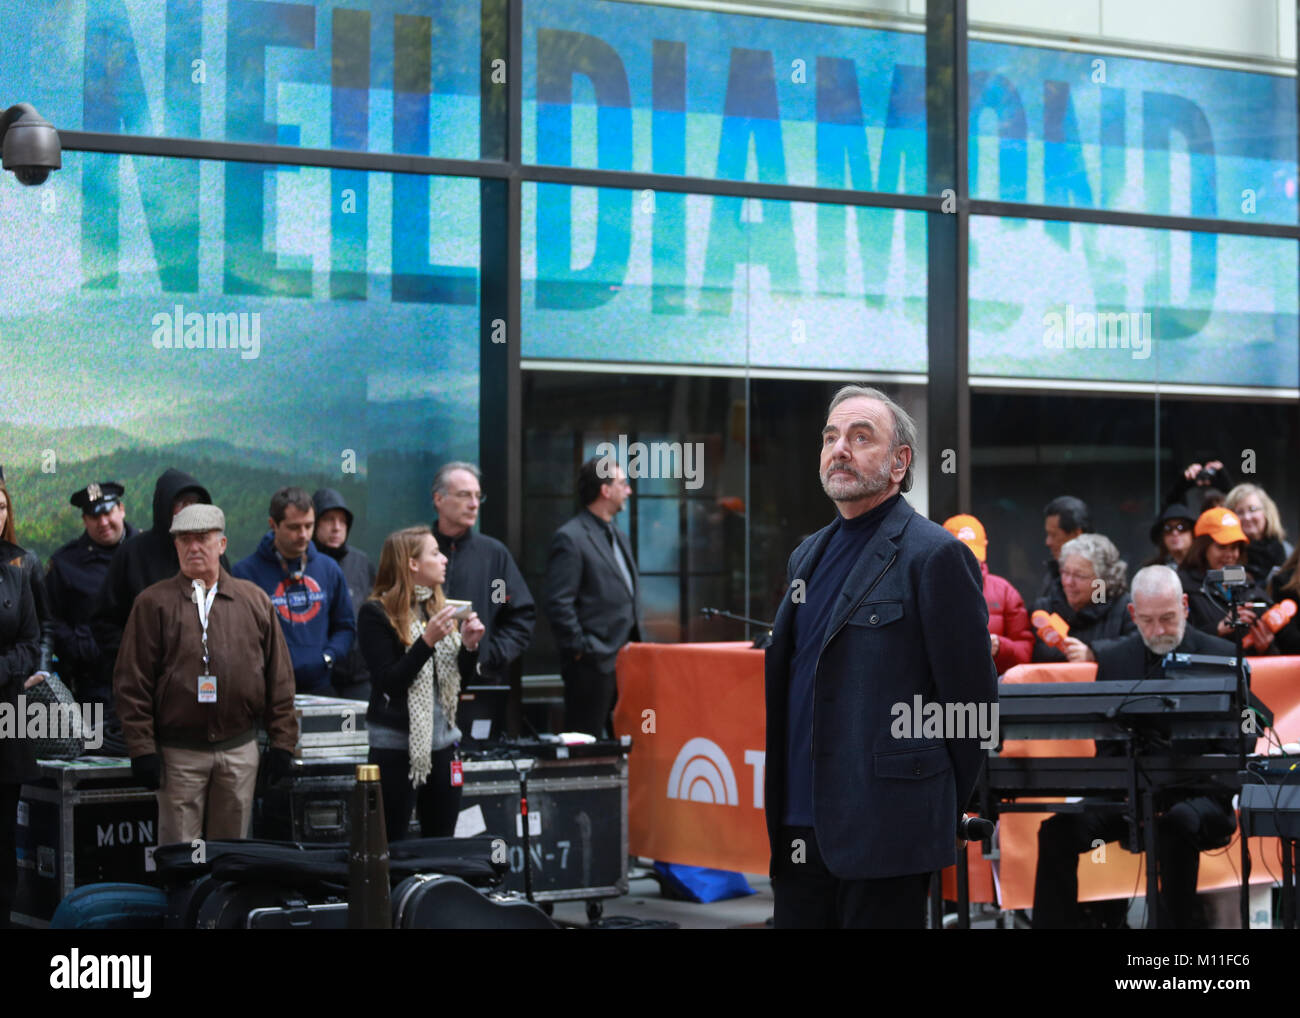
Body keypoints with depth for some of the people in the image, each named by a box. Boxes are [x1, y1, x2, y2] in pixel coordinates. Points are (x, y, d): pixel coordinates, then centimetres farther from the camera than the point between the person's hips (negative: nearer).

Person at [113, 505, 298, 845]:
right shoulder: (153, 603, 2)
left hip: (240, 750, 2)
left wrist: (282, 741, 4)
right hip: (179, 753, -2)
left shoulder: (254, 600, 9)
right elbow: (132, 682, -1)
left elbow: (279, 677, 10)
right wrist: (142, 748, -8)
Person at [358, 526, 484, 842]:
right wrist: (427, 641, -22)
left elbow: (462, 680, 15)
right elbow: (388, 682, -15)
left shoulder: (440, 608, 12)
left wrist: (469, 646, -3)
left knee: (441, 845, 9)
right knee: (393, 845, -2)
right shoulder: (377, 613, -8)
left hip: (442, 741, 6)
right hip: (397, 744, -6)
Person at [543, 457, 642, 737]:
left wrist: (636, 645, 15)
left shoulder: (620, 538, 19)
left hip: (624, 661, 9)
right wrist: (581, 650, -15)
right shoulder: (570, 538, -10)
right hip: (593, 665, -9)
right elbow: (559, 605, -15)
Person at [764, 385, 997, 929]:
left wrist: (935, 813, -1)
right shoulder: (807, 556, 17)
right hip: (797, 833, 7)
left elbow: (973, 700, -7)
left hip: (882, 840, -7)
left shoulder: (934, 556, -7)